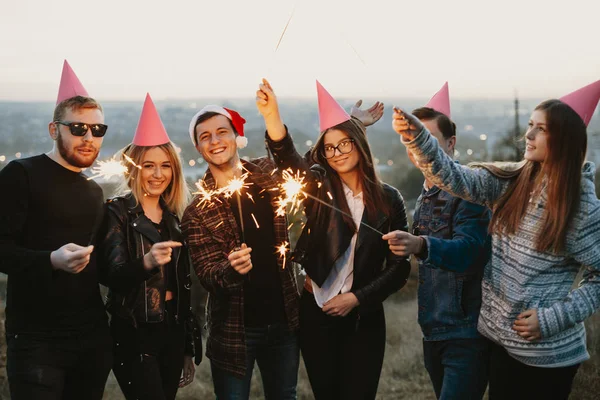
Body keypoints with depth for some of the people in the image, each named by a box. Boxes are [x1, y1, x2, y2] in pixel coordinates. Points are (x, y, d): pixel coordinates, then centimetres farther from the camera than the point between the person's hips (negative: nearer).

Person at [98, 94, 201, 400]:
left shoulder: (173, 216, 10)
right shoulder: (118, 211, -7)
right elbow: (111, 274, -20)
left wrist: (188, 347, 17)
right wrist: (146, 263, -40)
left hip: (172, 332, 6)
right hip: (134, 336, -6)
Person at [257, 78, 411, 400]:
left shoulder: (388, 199, 0)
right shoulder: (319, 188, -1)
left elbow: (399, 266, 0)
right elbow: (288, 158, -22)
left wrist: (357, 297, -9)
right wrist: (272, 117, -40)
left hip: (364, 319, 0)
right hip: (316, 315, 0)